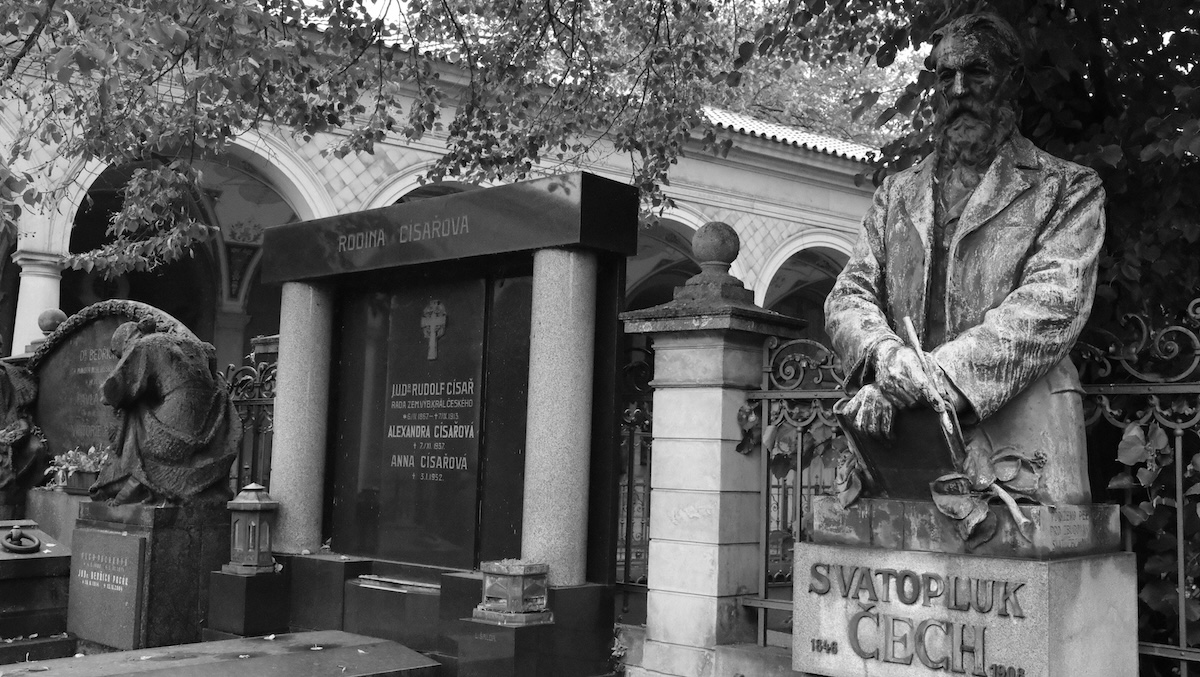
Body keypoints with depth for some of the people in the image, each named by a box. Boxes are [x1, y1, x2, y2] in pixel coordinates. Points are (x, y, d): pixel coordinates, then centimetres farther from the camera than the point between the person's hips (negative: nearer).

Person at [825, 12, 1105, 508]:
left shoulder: (1068, 189, 7)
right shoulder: (897, 193, 19)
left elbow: (1053, 304, -8)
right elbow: (850, 294, 9)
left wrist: (929, 377, -19)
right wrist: (884, 355, -16)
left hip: (1020, 450, -2)